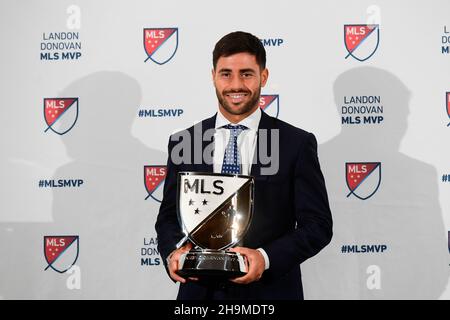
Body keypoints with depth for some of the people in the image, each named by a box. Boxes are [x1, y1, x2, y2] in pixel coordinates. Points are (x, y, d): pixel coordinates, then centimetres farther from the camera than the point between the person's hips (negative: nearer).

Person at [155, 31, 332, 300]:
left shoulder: (297, 144, -5)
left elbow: (318, 225, -7)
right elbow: (169, 217, 6)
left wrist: (266, 257, -21)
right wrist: (174, 251, -15)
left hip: (270, 291, -2)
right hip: (201, 291, 2)